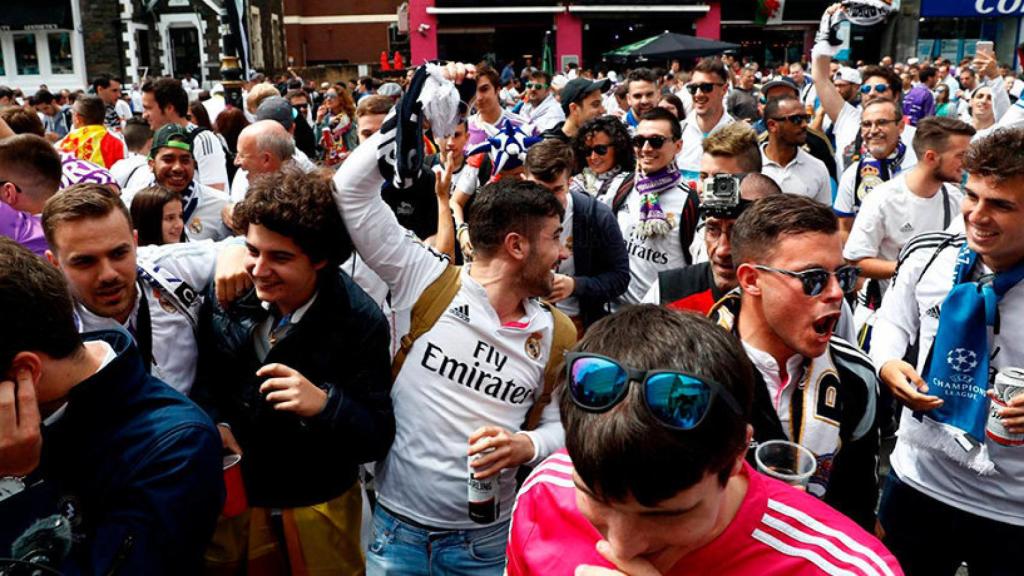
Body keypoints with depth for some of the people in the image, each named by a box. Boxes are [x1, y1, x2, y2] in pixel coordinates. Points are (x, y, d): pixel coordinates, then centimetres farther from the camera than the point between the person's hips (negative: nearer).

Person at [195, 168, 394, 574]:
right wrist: (214, 424, -12)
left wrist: (324, 403, -38)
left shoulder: (360, 321, -22)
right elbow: (204, 372, 6)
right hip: (230, 495, 3)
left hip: (317, 510, -3)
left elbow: (378, 438, -20)